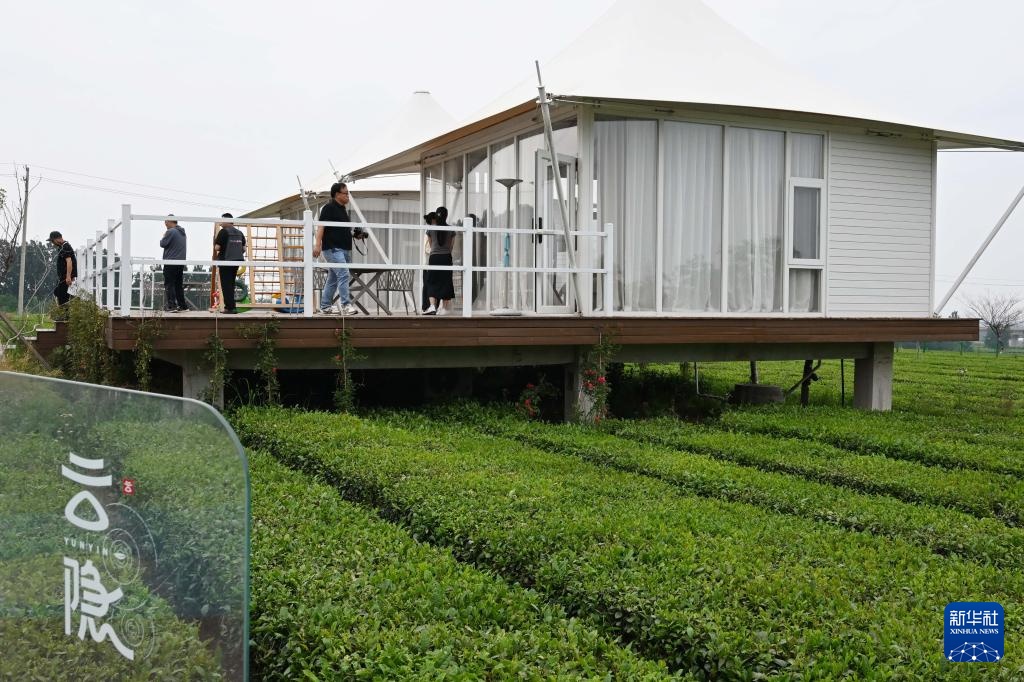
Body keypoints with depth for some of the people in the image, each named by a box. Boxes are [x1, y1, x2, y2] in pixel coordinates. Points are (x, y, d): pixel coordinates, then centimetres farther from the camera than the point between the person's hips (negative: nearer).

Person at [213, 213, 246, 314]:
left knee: (226, 285, -2)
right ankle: (230, 306, 20)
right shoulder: (239, 233, 9)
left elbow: (217, 248, -14)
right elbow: (244, 249, 10)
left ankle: (230, 307, -5)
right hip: (236, 261, 7)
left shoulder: (223, 232, -10)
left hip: (226, 261, -7)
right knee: (231, 284, 16)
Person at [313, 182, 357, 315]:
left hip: (344, 249, 9)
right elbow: (321, 226, -14)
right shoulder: (329, 207, -7)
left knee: (333, 279, 11)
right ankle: (346, 306, -23)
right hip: (333, 249, -9)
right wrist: (318, 244, -22)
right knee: (343, 275, -19)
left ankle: (324, 308, 17)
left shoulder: (343, 209, 20)